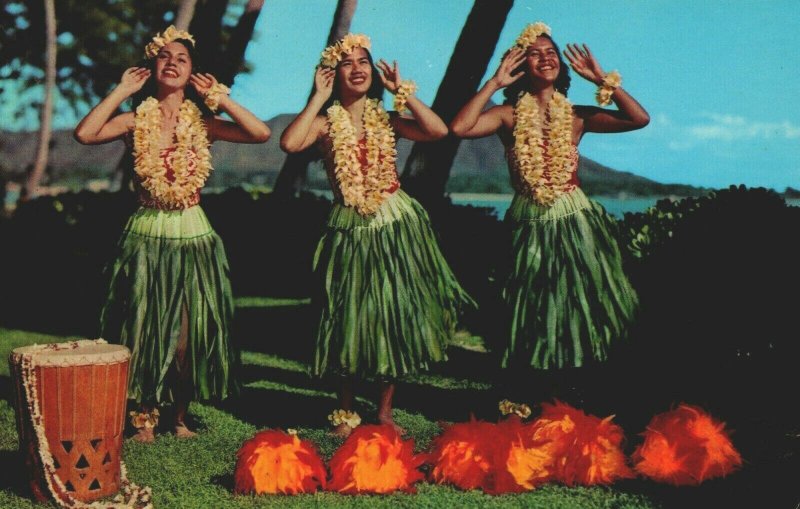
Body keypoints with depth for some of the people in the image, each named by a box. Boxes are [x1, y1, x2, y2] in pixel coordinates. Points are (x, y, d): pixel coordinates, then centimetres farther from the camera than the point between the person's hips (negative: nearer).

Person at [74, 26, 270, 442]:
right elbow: (85, 134, -20)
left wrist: (219, 97, -6)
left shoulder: (202, 122, 2)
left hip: (194, 236, 1)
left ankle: (180, 415, 20)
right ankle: (145, 416, 18)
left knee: (190, 329, 4)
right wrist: (121, 91, -11)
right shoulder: (135, 120, -1)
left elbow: (261, 134, -10)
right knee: (146, 328, 4)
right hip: (147, 236, -1)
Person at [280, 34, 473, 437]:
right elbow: (290, 143, -23)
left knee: (397, 317, 5)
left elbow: (438, 131, -10)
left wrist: (403, 92, -7)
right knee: (354, 321, 3)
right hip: (351, 230, -2)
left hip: (396, 224, 2)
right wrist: (319, 98, -13)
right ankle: (346, 413, 19)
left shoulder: (386, 119, 4)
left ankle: (385, 411, 19)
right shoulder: (325, 123, -2)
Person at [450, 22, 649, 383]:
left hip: (575, 222, 2)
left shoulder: (576, 117, 4)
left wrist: (603, 80, -7)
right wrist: (494, 83, -13)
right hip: (530, 226, -1)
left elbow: (639, 119, -3)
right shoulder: (509, 115, -1)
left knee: (581, 308, 7)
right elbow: (460, 128, -18)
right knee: (535, 315, 7)